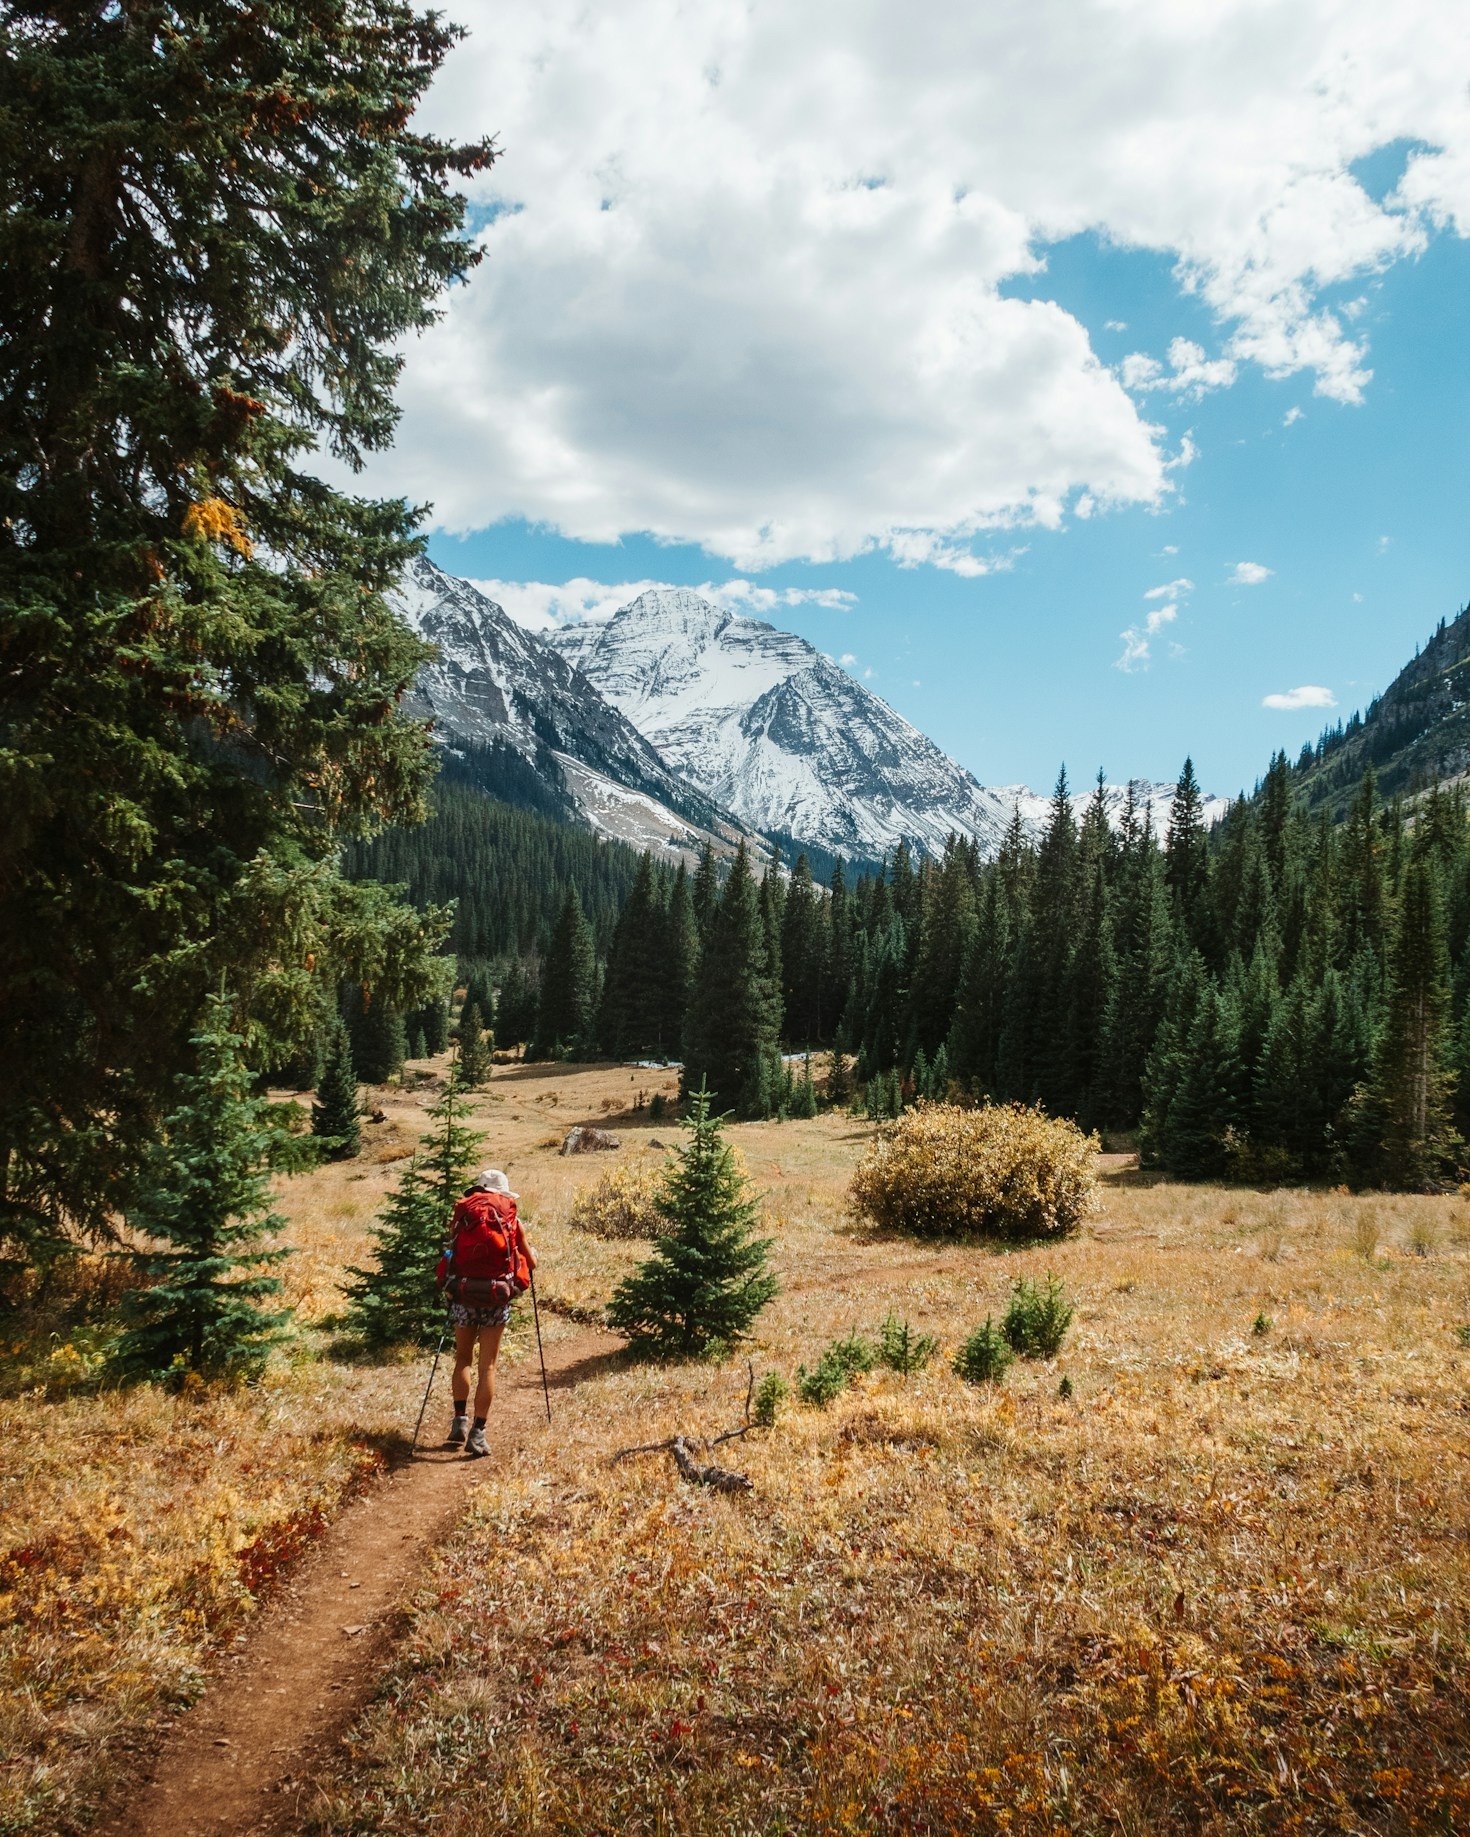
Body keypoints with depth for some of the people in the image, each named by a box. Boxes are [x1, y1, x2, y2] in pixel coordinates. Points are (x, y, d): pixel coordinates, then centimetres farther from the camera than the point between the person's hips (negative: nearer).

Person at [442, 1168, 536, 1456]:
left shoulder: (461, 1216, 7)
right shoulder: (512, 1220, 5)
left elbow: (451, 1253, 9)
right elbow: (531, 1262, 14)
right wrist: (526, 1248, 36)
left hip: (463, 1295, 1)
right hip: (496, 1299, -1)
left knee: (463, 1359, 20)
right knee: (487, 1366, 5)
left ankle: (459, 1422, 12)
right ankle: (477, 1433, 1)